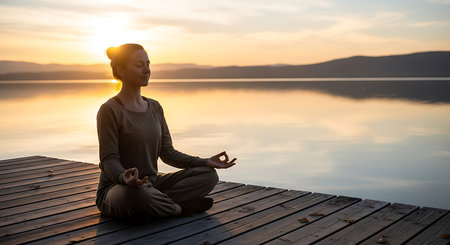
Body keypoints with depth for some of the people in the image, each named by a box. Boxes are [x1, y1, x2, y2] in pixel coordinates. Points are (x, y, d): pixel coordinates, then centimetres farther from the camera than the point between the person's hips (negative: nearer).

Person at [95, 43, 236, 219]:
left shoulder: (154, 107, 10)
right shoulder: (109, 110, -12)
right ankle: (182, 208, -14)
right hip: (115, 188, -6)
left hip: (151, 183, 7)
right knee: (135, 192, -42)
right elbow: (109, 159, -16)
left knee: (209, 175, -7)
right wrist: (123, 177, -40)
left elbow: (167, 152, 8)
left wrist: (206, 162, -3)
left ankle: (157, 203, -19)